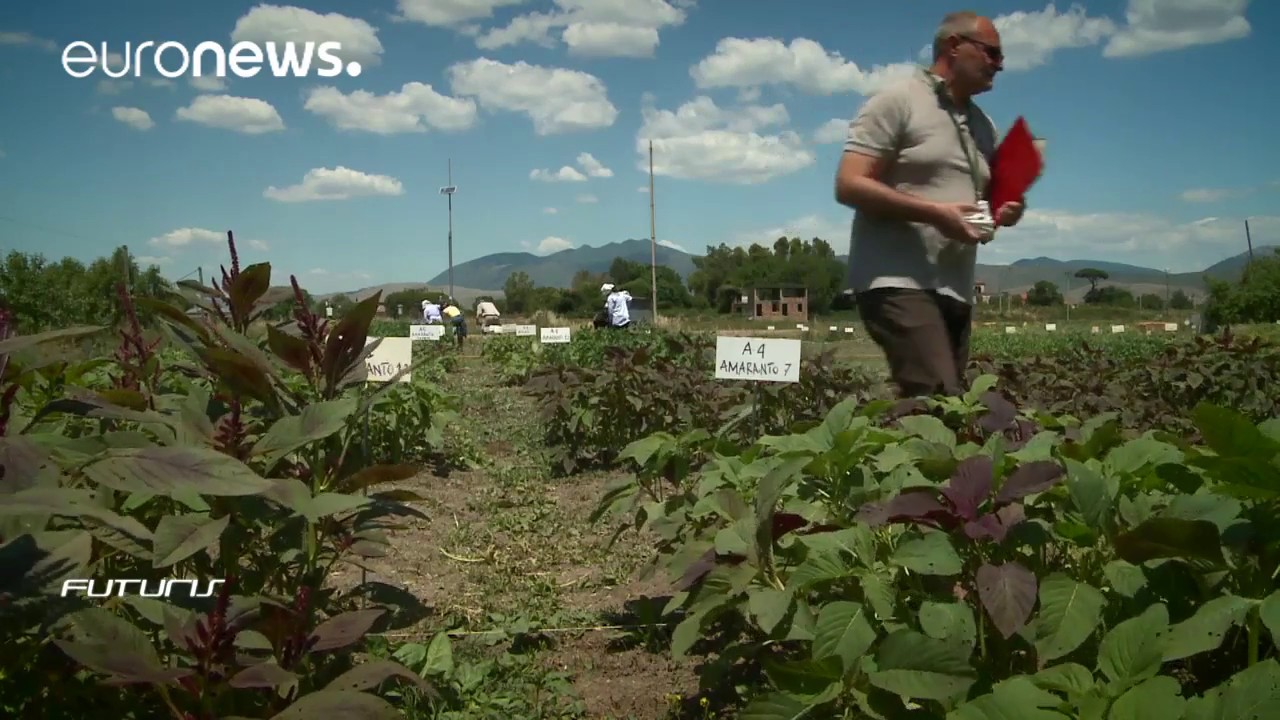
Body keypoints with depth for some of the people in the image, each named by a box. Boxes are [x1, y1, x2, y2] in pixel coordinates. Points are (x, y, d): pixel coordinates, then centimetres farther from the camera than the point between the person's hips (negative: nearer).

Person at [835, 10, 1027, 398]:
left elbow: (987, 195, 29)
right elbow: (849, 186, -11)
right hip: (898, 282, -8)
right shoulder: (897, 102, -2)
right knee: (941, 402, -21)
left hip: (956, 289, 8)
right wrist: (934, 212, -19)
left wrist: (1003, 211, 4)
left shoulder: (983, 125, 21)